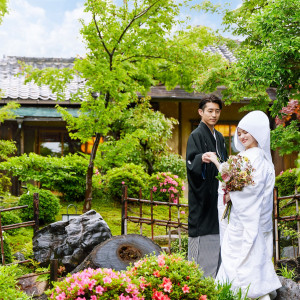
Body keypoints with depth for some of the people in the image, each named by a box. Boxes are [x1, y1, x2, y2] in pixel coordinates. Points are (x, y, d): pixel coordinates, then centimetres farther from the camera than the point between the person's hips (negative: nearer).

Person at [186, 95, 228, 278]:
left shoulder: (220, 138, 16)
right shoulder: (196, 136, -8)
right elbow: (191, 163, -20)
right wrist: (201, 159, -40)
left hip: (217, 193, 7)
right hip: (202, 193, -7)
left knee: (216, 238, 10)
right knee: (202, 237, -6)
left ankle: (214, 277, 19)